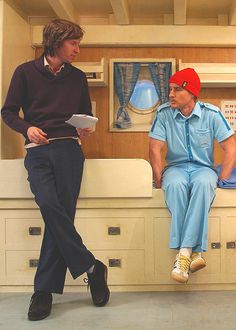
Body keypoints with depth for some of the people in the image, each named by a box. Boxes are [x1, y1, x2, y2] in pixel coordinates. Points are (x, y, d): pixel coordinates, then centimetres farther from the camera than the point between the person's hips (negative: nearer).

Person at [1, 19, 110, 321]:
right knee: (50, 206, -23)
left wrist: (86, 128, 0)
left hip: (68, 149, 2)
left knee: (61, 213, -11)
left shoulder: (77, 77, 16)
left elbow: (87, 114, 22)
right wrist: (27, 128, -12)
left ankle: (44, 290, -3)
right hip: (37, 151, -1)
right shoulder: (25, 72, 9)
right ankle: (92, 268, -10)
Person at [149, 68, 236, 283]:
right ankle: (194, 252, -38)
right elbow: (155, 148, -2)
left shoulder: (211, 114, -2)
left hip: (203, 167, -1)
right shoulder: (164, 113, 0)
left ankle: (184, 252, -40)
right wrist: (159, 177, -11)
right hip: (176, 167, 1)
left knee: (203, 183, -39)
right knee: (175, 184, -38)